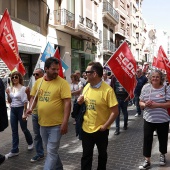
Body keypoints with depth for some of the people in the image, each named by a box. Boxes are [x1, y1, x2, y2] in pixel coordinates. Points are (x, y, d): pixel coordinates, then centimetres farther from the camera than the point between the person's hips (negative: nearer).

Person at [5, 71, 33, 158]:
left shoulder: (23, 88, -9)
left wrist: (25, 112, -15)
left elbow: (25, 101, -11)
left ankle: (30, 143, 36)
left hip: (20, 109, -5)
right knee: (14, 131, 8)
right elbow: (9, 101, 10)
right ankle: (14, 150, 14)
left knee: (24, 129, 9)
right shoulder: (10, 88, 6)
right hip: (12, 110, 5)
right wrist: (8, 94, -7)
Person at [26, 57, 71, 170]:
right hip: (43, 123, 6)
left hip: (56, 124, -6)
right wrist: (30, 108, -6)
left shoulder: (62, 83, -13)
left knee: (51, 152, 1)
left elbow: (67, 102, -16)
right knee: (51, 150, 22)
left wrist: (65, 122, -21)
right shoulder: (38, 82, 3)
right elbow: (34, 97, 15)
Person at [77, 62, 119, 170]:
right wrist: (80, 102, -8)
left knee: (102, 154, 19)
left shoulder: (107, 90, -19)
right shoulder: (86, 87, 0)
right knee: (86, 155, 13)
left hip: (101, 130, -4)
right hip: (86, 128, 4)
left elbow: (115, 112, -18)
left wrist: (105, 126, -16)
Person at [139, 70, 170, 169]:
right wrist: (145, 104, -19)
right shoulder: (146, 87, -1)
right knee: (147, 139, 3)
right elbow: (141, 103, 4)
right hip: (149, 119, 1)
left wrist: (156, 104, -23)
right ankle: (147, 161, 16)